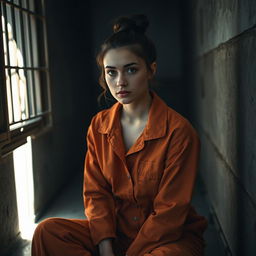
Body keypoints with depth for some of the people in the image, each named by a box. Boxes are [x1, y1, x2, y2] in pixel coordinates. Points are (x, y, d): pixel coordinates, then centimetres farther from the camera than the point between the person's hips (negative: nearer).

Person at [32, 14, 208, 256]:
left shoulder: (179, 131, -16)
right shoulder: (99, 126, 0)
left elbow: (169, 211, -15)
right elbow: (96, 192, 1)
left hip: (169, 236, -4)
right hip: (115, 231, 4)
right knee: (48, 231, -18)